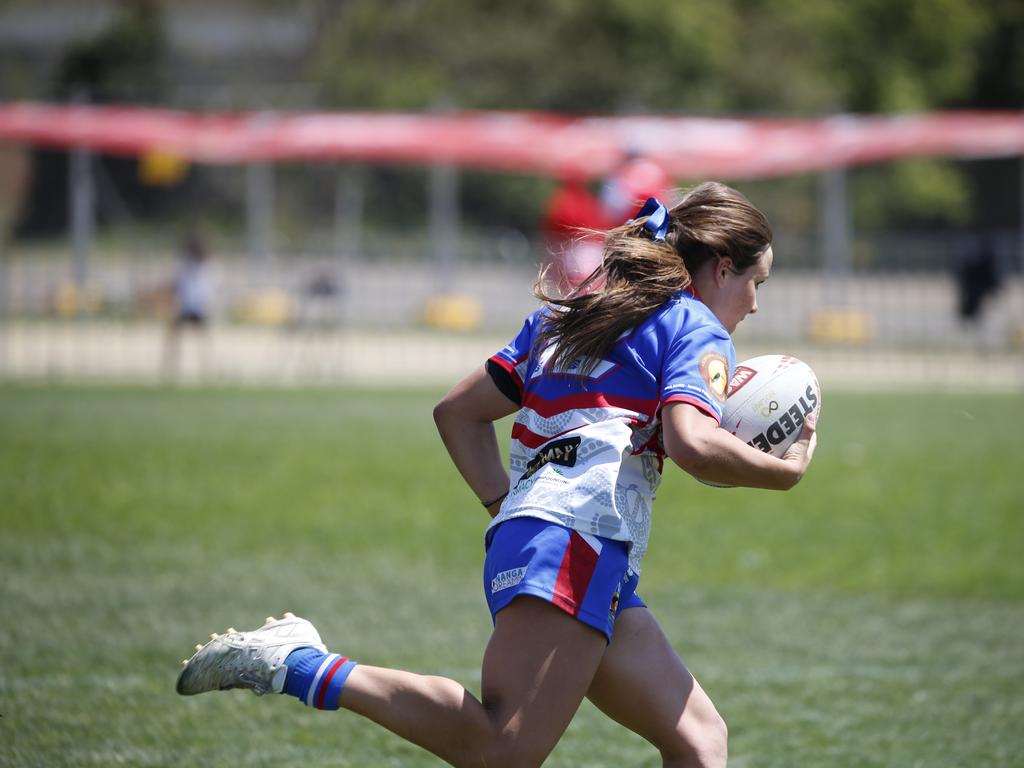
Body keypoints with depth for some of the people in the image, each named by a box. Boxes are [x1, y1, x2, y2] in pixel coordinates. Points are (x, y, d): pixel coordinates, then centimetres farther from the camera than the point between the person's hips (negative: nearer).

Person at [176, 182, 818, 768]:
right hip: (578, 536, -10)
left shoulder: (565, 315, 29)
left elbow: (458, 411, 28)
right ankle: (301, 666, -24)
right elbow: (693, 444, -14)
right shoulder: (696, 329, 5)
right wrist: (784, 470, 1)